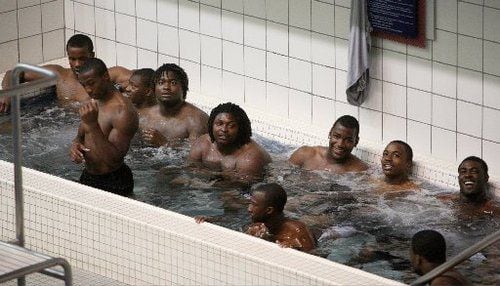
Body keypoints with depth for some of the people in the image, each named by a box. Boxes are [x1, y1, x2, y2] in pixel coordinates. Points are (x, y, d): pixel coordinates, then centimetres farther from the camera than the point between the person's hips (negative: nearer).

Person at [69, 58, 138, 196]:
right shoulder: (94, 103, 6)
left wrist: (93, 124, -34)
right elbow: (81, 136, 19)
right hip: (88, 176, 8)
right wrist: (75, 144, -7)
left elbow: (114, 159, -28)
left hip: (113, 184, -8)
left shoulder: (123, 111, -22)